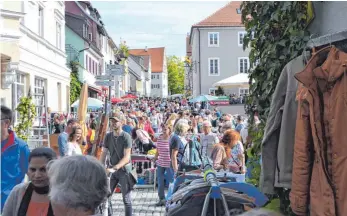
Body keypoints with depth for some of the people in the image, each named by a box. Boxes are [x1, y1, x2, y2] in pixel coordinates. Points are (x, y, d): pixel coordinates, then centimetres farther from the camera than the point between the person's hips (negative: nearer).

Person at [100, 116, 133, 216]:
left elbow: (126, 157, -18)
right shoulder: (108, 136, 3)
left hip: (124, 169, -5)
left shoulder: (126, 137, -13)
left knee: (126, 199, -2)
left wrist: (117, 167, -31)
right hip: (112, 169, 5)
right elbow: (103, 154, 2)